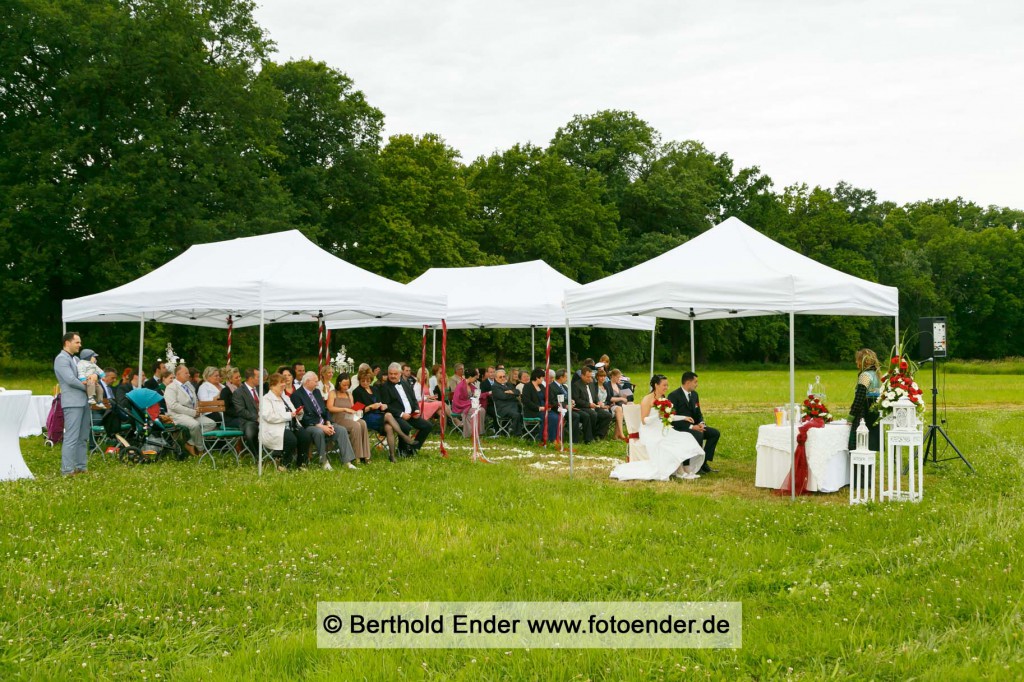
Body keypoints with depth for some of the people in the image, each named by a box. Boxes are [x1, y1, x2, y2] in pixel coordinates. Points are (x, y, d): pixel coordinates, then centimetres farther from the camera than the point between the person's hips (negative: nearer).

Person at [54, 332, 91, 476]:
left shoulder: (76, 359, 21)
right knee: (71, 437, -10)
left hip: (83, 402, 9)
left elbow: (90, 371, 22)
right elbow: (70, 380, -18)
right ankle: (67, 469, -9)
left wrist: (95, 376, -3)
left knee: (83, 437, 11)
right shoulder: (61, 359, -8)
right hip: (72, 403, -9)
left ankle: (81, 466, 16)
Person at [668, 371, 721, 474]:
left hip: (693, 426, 8)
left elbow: (698, 414, 18)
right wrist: (691, 427, -24)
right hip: (679, 428, -8)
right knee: (698, 435, -33)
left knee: (715, 433, -7)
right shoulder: (674, 396, -15)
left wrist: (701, 423, -7)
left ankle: (704, 462, -6)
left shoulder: (694, 394, 11)